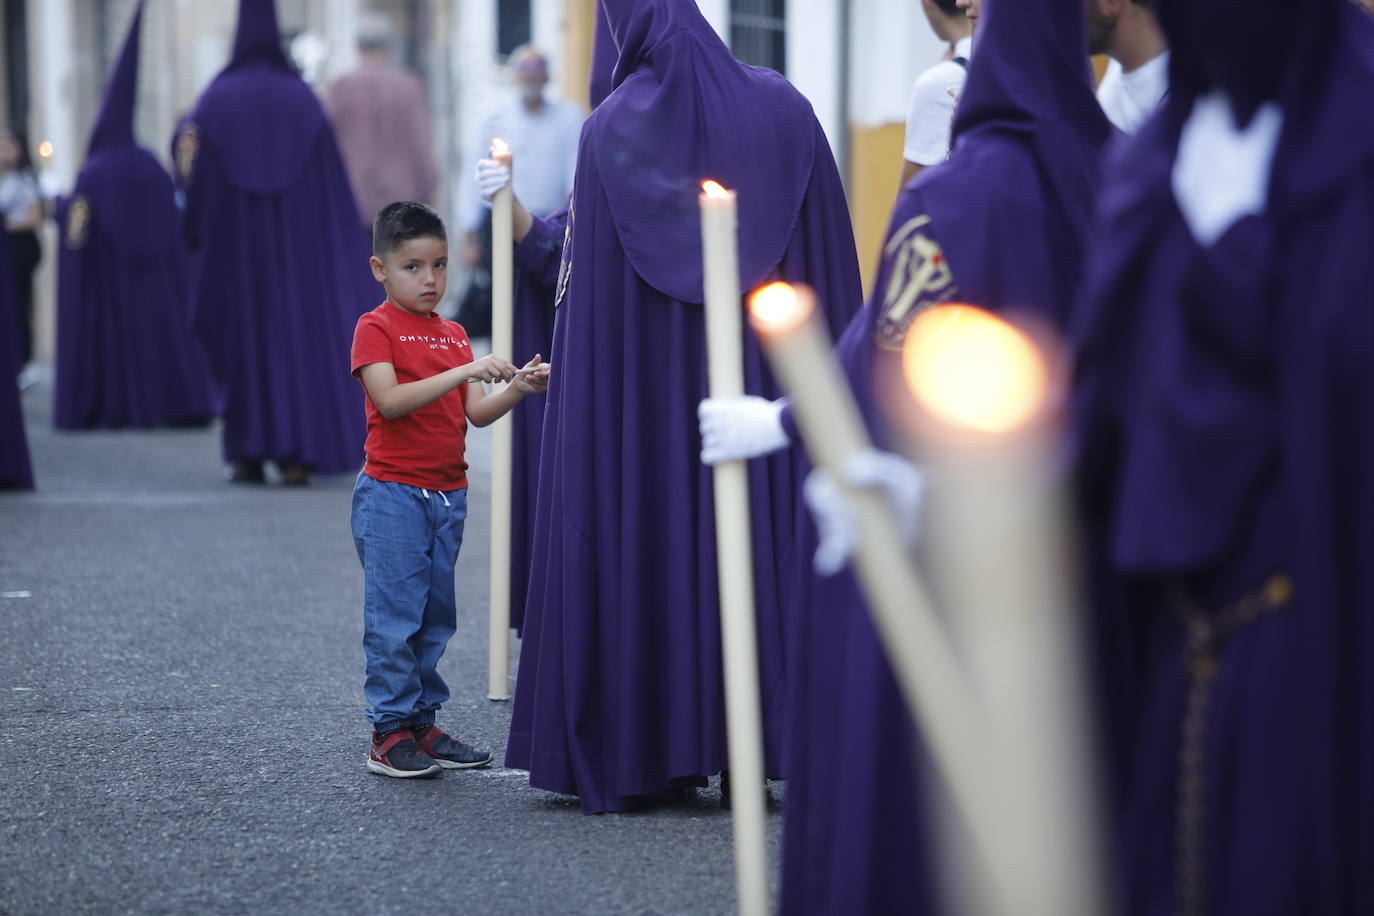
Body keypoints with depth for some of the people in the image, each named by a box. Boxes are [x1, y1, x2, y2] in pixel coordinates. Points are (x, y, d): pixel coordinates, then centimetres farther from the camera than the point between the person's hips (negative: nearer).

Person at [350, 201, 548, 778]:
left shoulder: (454, 335, 15)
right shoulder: (375, 328, -5)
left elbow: (477, 413, 8)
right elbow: (390, 400, -20)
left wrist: (517, 388, -11)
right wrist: (464, 371, -27)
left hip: (447, 494, 7)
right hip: (392, 492, -7)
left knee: (435, 617, 10)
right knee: (394, 615, -6)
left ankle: (422, 724, 17)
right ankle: (389, 733, -1)